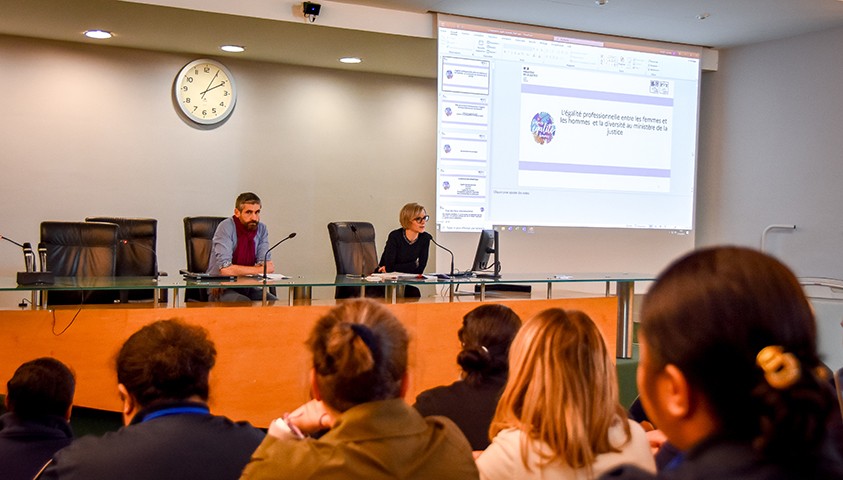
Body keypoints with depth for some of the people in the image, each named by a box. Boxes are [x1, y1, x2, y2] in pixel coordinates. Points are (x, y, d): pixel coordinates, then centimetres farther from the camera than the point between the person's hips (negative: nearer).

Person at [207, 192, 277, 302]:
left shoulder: (262, 229, 2)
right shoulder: (226, 227, -13)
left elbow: (269, 267, -5)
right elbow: (225, 269, -23)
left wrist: (240, 270, -21)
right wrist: (257, 269, -12)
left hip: (247, 288, 5)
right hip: (221, 289, -5)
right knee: (244, 303, -34)